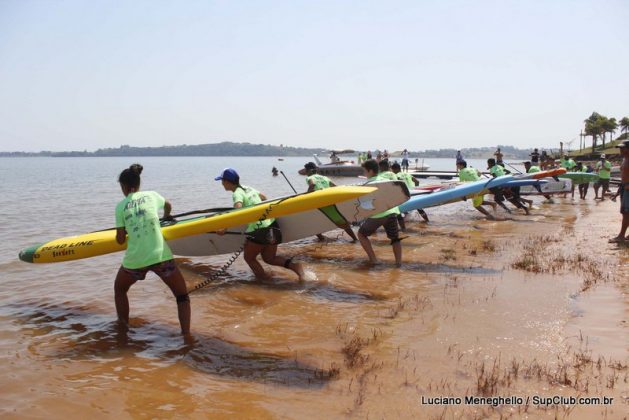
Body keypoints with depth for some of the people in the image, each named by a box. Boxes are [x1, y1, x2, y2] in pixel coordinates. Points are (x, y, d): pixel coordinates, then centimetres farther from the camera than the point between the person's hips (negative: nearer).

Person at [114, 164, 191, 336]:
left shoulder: (120, 206, 5)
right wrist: (166, 216, 56)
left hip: (135, 259, 0)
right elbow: (168, 206, 33)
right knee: (182, 296, 12)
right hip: (160, 256, 0)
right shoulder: (151, 195, 9)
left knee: (119, 289, 31)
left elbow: (120, 240, 4)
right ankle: (186, 335, -4)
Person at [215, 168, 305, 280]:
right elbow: (263, 197, 33)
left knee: (249, 257, 13)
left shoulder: (237, 193, -8)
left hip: (259, 230, -8)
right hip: (272, 224, 8)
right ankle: (294, 265, 1)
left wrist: (224, 228, -25)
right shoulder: (248, 188, 17)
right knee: (269, 258, 21)